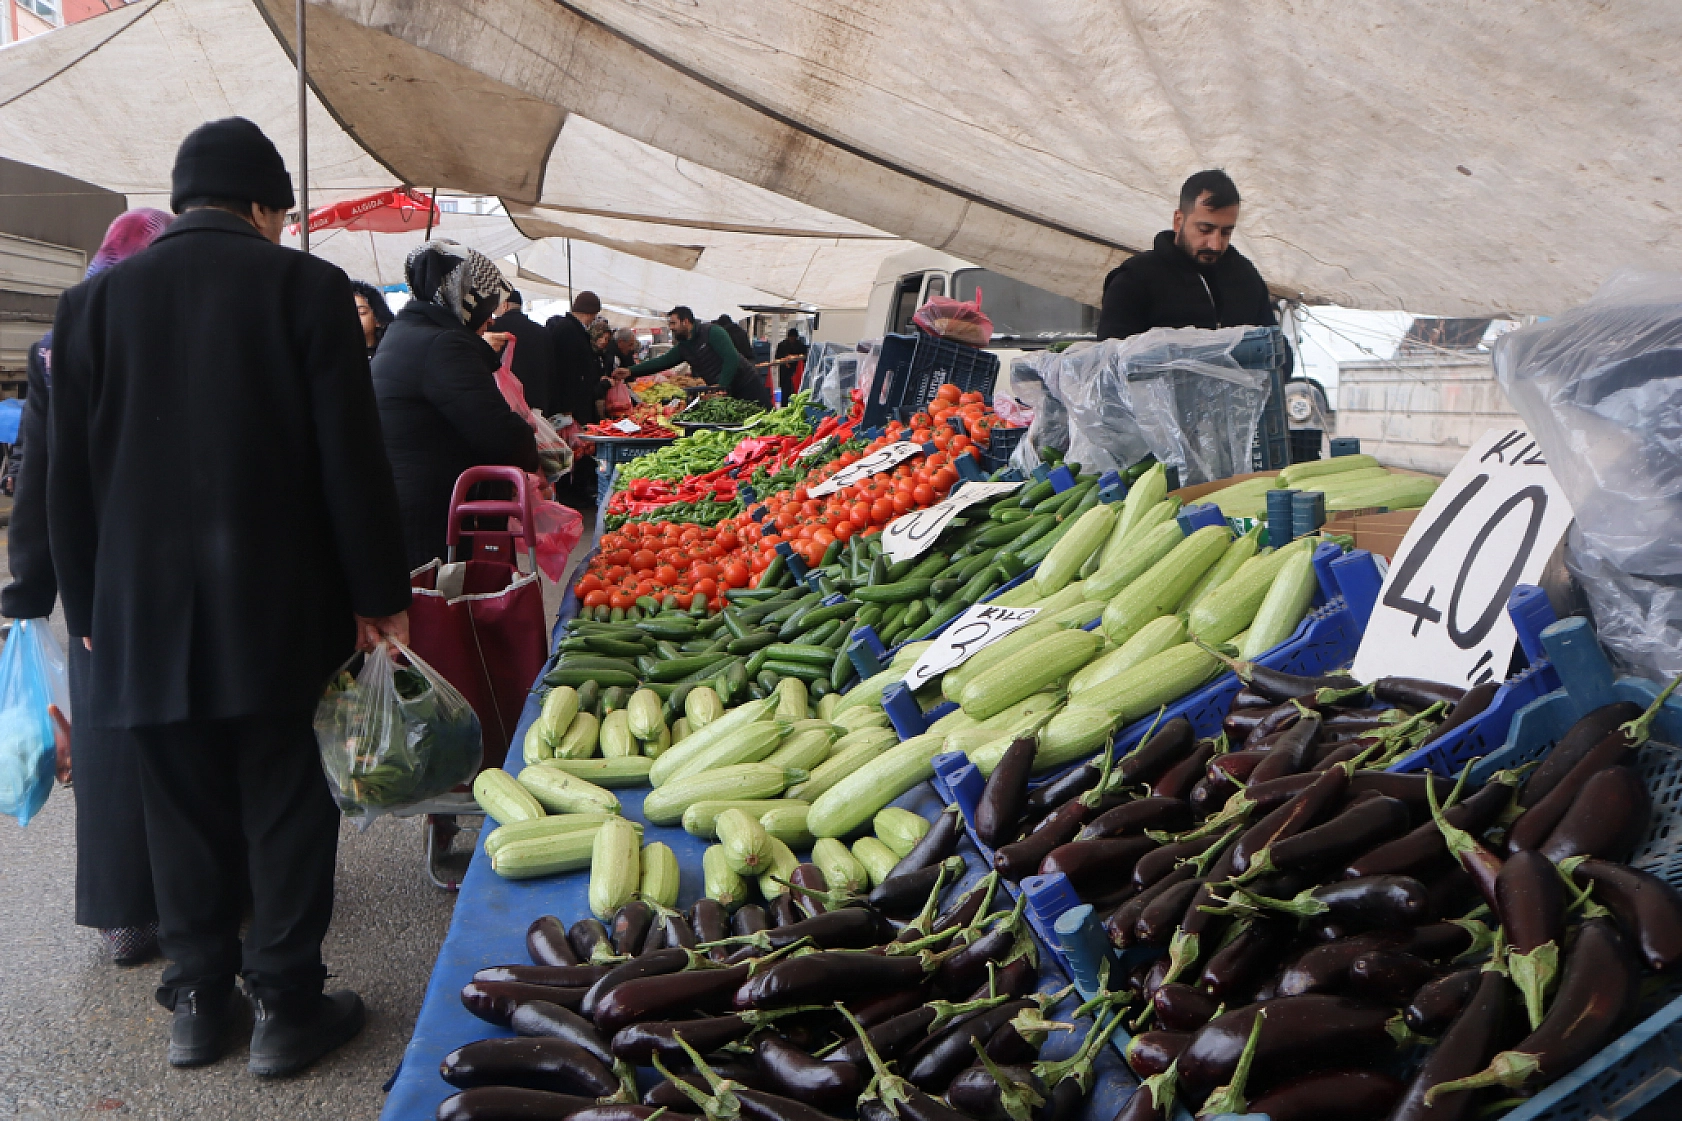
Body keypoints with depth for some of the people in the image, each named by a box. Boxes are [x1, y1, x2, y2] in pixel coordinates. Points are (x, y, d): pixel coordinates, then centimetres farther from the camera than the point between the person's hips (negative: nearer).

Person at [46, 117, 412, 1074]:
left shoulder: (93, 300, 4)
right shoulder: (305, 286, -7)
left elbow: (71, 478, 7)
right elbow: (354, 458, -9)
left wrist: (89, 610, 15)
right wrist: (380, 594, -2)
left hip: (143, 615, 3)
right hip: (278, 607, -3)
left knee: (184, 809, 15)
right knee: (284, 804, 9)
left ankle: (199, 1003, 27)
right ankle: (287, 1007, 18)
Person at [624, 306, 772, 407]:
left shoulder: (712, 332, -12)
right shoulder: (682, 347, 11)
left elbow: (732, 358, -21)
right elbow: (661, 362, 9)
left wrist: (722, 387, -26)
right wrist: (630, 372, -1)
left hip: (747, 386, -7)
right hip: (725, 393, 7)